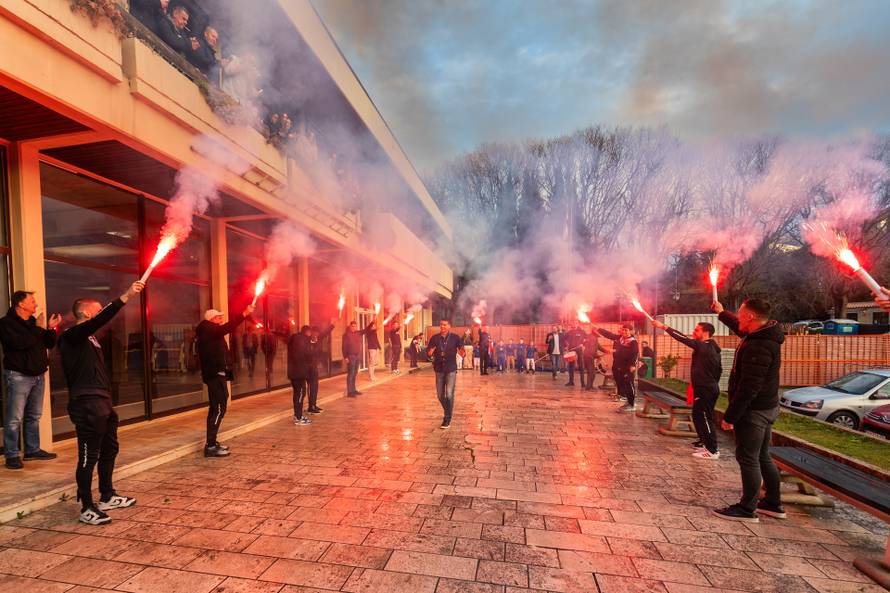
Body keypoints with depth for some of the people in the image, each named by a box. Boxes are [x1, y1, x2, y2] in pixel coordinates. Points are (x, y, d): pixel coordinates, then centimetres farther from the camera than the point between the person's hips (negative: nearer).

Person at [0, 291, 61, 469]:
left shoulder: (33, 321, 13)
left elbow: (49, 344, 13)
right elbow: (21, 343, -23)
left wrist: (51, 328, -3)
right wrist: (38, 328, -13)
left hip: (37, 375, 7)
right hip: (18, 376, -7)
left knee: (34, 416, 13)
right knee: (15, 418, -4)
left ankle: (32, 450, 23)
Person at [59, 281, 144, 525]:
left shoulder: (89, 338, 18)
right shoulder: (72, 335, -9)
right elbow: (100, 320, -30)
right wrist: (125, 296, -37)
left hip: (102, 404, 10)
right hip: (87, 405, -10)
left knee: (109, 450, 17)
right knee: (89, 456, -3)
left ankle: (107, 497, 29)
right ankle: (87, 509, 6)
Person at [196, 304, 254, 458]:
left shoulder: (209, 332, 18)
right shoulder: (208, 330, -13)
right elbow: (226, 328, -31)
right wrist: (244, 313, -34)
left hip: (215, 374, 11)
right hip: (216, 374, -11)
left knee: (216, 408, 15)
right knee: (218, 408, -11)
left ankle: (211, 443, 22)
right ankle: (210, 446, -9)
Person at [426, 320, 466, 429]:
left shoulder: (455, 337, -4)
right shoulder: (434, 338, 2)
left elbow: (462, 349, -4)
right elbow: (428, 352, 1)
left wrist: (462, 352, -28)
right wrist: (430, 353, -22)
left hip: (451, 370, -3)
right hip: (439, 370, 3)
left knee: (449, 394, -8)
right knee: (440, 395, 11)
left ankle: (447, 419, 3)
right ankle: (447, 411, 38)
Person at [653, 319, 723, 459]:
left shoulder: (704, 347, -18)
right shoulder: (710, 348, 11)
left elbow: (684, 339, -25)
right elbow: (719, 369, 19)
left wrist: (664, 327, -24)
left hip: (706, 391, -10)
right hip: (706, 388, 10)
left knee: (706, 418, -3)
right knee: (698, 416, 18)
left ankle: (712, 450, 4)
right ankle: (704, 442, 30)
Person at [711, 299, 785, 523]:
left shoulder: (758, 347, -26)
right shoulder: (764, 336, 5)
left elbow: (749, 388, -27)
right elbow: (740, 328, 30)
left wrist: (730, 416, -22)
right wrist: (721, 313, 40)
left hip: (753, 411, -10)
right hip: (766, 407, 10)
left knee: (748, 458, 0)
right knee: (762, 457, 20)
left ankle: (747, 509, 11)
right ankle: (773, 504, 33)